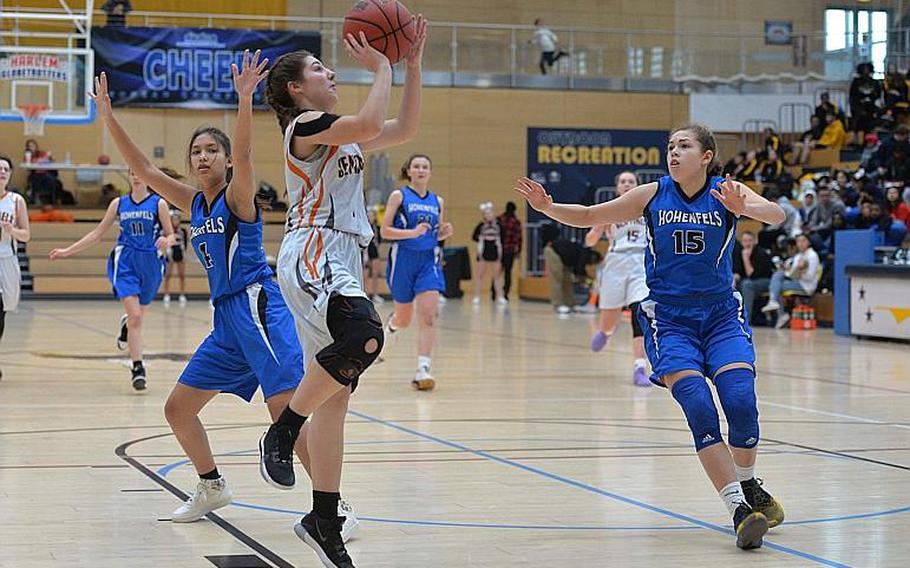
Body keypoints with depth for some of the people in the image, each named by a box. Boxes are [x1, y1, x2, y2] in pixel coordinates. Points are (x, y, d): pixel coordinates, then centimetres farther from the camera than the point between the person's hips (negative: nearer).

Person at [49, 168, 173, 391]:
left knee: (139, 316, 12)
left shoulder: (158, 203, 1)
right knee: (134, 316, -15)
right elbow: (97, 233, 14)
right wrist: (67, 251, 12)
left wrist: (166, 241, -22)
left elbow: (170, 235, 3)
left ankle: (126, 326, 50)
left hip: (150, 263, 0)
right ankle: (138, 368, -11)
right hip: (125, 262, 0)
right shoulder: (118, 204, 8)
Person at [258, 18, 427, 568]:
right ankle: (283, 430, -19)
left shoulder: (341, 134, 23)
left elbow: (405, 129, 23)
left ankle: (325, 522, 9)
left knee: (335, 393, 6)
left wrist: (413, 65, 16)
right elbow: (371, 124, -20)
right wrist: (381, 68, -7)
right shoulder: (305, 125, -4)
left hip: (342, 262, 9)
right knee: (365, 336, -36)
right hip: (312, 257, -9)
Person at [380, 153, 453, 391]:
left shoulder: (437, 201, 10)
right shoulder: (399, 196, -2)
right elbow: (385, 231, -6)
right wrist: (413, 232, -20)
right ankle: (390, 327, 47)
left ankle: (423, 369, -16)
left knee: (428, 314, -15)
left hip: (429, 260, 2)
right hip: (403, 258, -2)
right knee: (404, 319, 9)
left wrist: (445, 232, -2)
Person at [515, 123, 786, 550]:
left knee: (741, 400, -19)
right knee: (698, 408, -20)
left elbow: (777, 215, -21)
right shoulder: (653, 195, 1)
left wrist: (743, 208, -42)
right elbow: (589, 216, 6)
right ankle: (738, 509, -16)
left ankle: (748, 486, 10)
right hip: (668, 319, 0)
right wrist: (549, 208, -12)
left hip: (721, 314, 0)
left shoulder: (726, 192, -3)